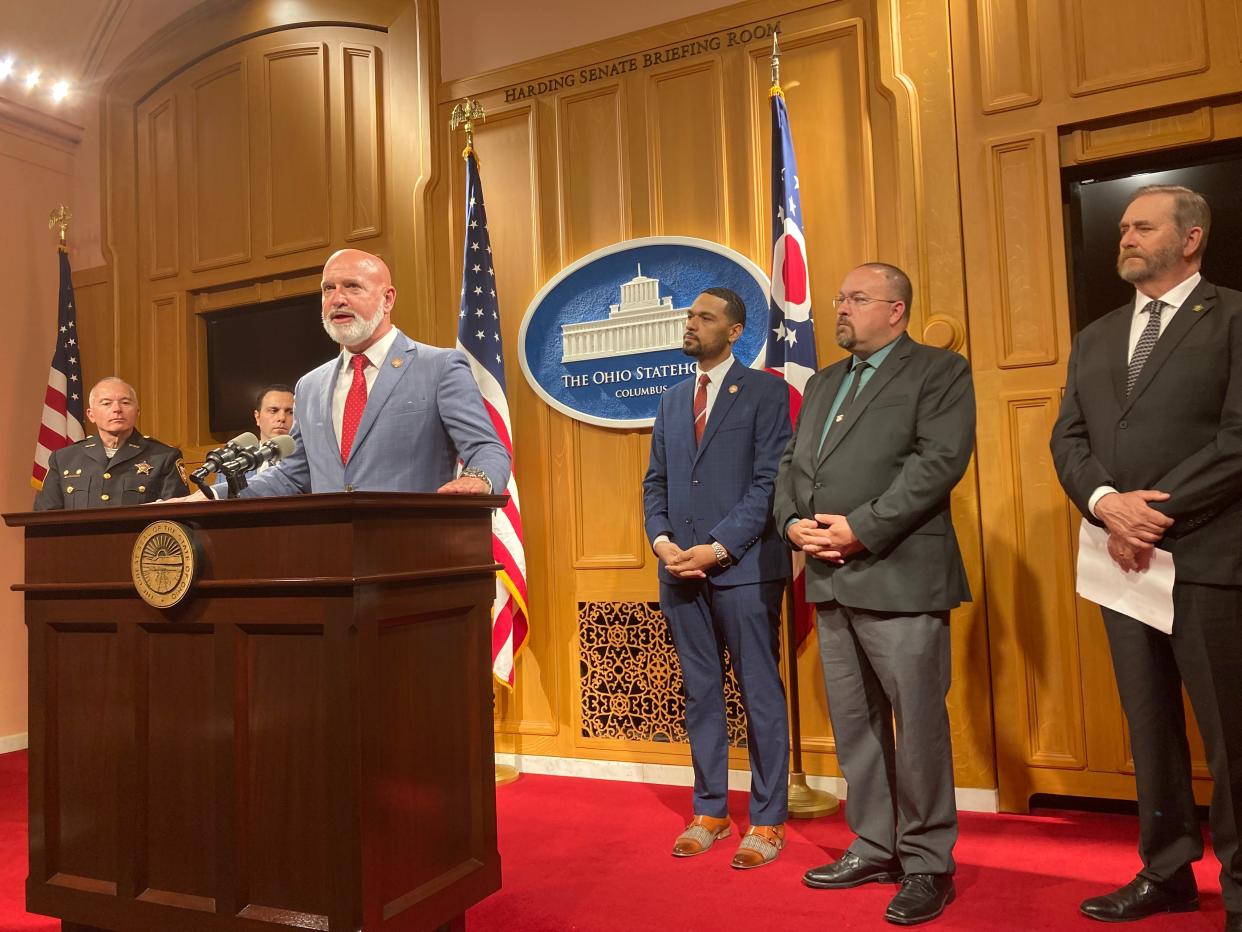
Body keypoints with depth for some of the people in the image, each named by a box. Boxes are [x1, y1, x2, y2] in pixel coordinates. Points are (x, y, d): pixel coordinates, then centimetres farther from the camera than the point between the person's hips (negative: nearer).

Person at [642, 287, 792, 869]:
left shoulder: (765, 392, -1)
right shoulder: (672, 399, 16)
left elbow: (769, 482, -9)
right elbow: (655, 482, 16)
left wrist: (720, 547, -16)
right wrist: (661, 539, -3)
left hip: (744, 566, -5)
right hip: (681, 567, 6)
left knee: (760, 696, 3)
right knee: (700, 694, 13)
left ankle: (767, 820, 15)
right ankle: (710, 811, 25)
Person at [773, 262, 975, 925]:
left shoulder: (940, 370, 0)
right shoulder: (822, 383, 21)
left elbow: (940, 460, -13)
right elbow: (791, 465, 18)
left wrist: (861, 529, -18)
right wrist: (793, 522, -2)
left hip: (900, 578, -7)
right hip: (830, 580, 7)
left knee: (918, 726, 0)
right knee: (854, 724, 14)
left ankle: (927, 864, 16)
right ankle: (875, 847, 28)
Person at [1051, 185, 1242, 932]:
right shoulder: (1096, 338, 16)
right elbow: (1068, 438, 8)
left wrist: (1155, 512, -15)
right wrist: (1107, 503, -11)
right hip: (1124, 557, 6)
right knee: (1149, 727, 12)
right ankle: (1167, 870, 25)